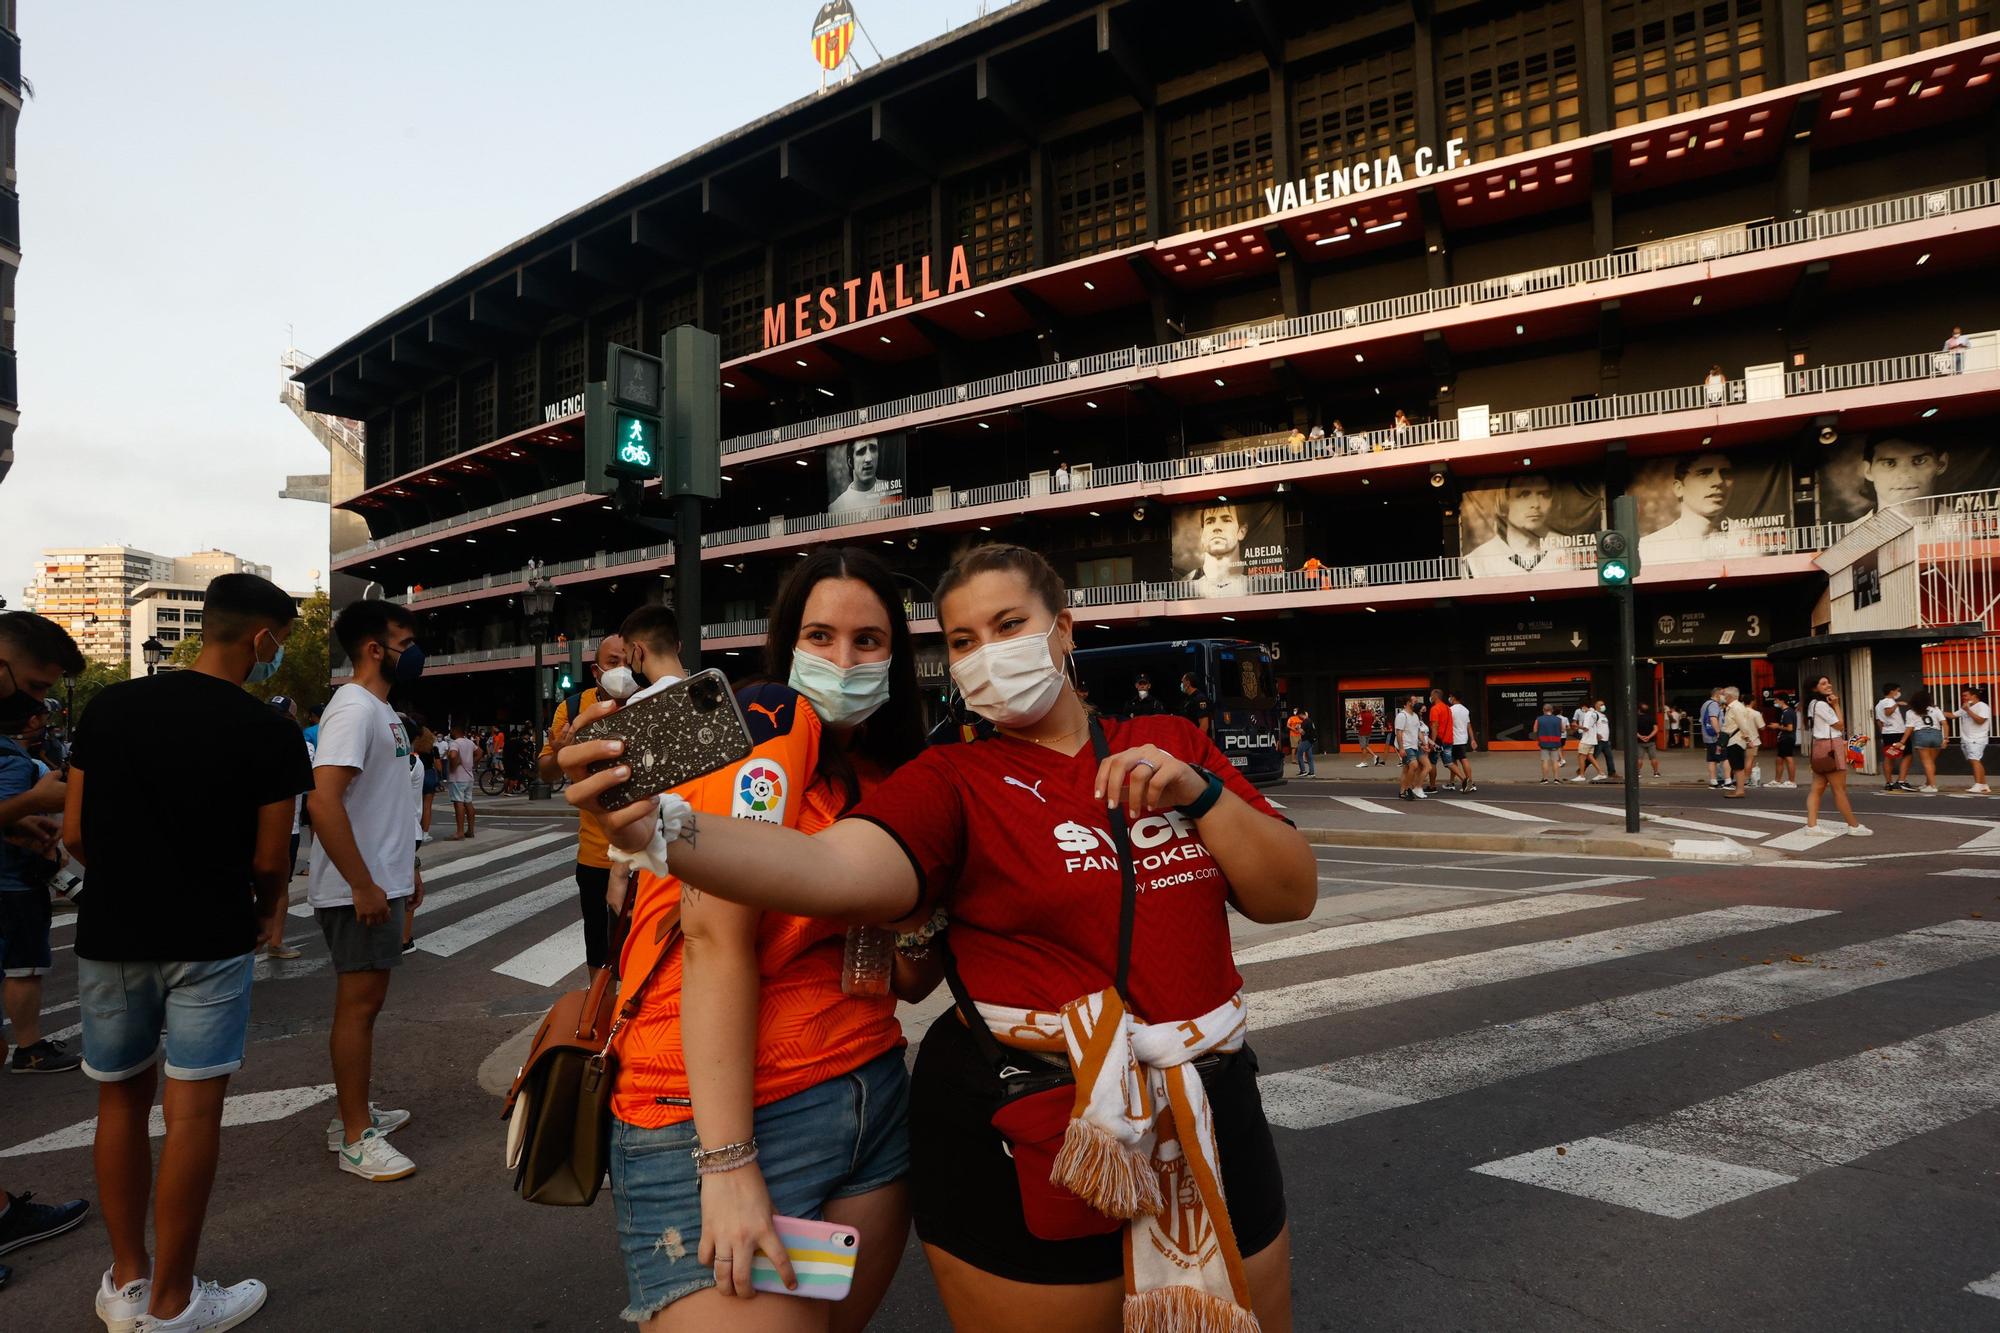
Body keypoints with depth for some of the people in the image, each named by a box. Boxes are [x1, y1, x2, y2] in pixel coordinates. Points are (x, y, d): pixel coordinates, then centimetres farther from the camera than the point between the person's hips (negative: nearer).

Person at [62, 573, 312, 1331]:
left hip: (110, 935, 5)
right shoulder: (271, 734, -11)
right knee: (193, 1110, 2)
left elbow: (76, 834, 3)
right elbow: (269, 858, -7)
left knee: (121, 1099, 17)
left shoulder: (110, 706, 1)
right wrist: (267, 909, 14)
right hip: (209, 940, -4)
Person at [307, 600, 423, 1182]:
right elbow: (323, 800, -27)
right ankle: (356, 1138, 8)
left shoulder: (381, 709, 15)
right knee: (358, 1004, -2)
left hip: (383, 883, 10)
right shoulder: (353, 709, -17)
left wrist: (407, 867, 22)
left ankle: (354, 1114, 30)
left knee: (366, 999, 17)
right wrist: (363, 885, -25)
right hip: (360, 891, -10)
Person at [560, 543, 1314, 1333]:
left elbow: (1291, 896, 1)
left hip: (1209, 1115, 4)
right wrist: (663, 831, -43)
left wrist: (1199, 792, -14)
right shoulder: (953, 781, -9)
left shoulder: (1171, 746, 2)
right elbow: (833, 870, -27)